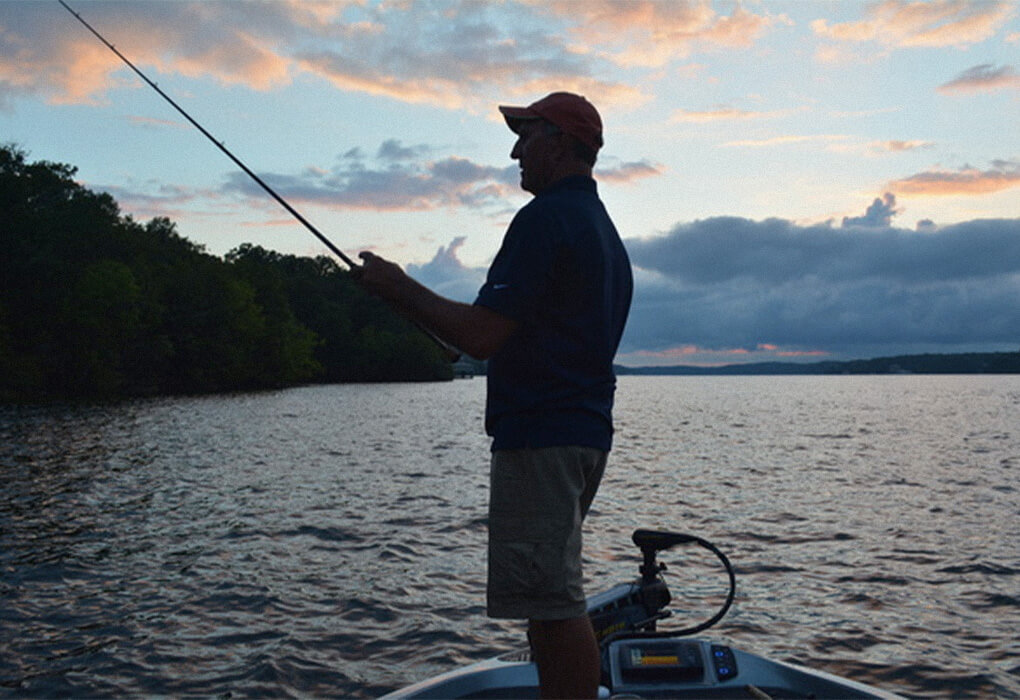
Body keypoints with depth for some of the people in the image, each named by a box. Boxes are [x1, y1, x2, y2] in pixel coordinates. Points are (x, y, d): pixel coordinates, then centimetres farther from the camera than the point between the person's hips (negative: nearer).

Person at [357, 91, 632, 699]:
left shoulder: (547, 217, -13)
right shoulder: (604, 228, 19)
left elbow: (482, 336, -19)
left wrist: (400, 288, -7)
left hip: (539, 433, -11)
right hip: (587, 431, 11)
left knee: (554, 601, -5)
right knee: (548, 596, 17)